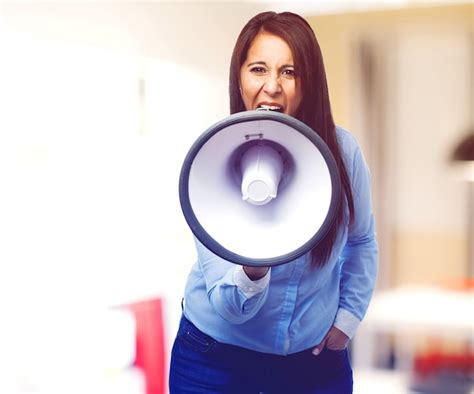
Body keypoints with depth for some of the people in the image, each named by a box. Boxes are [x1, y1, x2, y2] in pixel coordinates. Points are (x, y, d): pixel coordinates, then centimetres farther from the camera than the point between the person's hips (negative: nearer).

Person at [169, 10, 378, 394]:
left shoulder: (343, 150, -13)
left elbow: (362, 241, 7)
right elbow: (229, 305, -22)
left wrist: (348, 315, 2)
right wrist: (252, 272, -41)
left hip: (316, 357, 2)